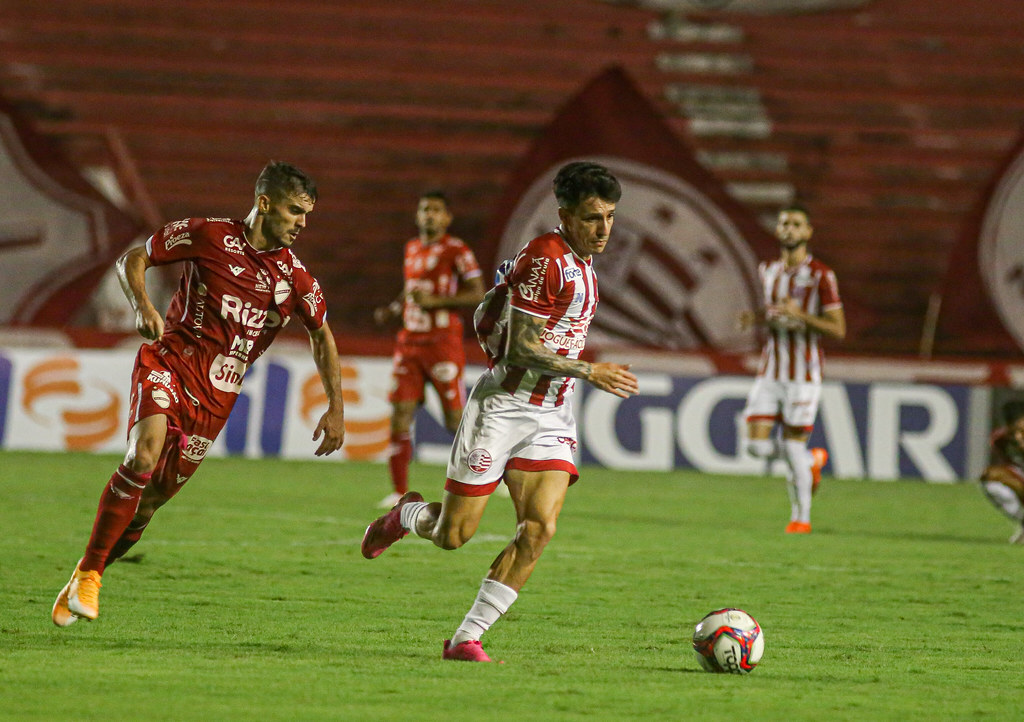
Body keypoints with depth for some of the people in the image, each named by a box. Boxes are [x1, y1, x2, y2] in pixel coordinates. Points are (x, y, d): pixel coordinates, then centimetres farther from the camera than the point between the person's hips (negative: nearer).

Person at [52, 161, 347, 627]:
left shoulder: (294, 277, 4)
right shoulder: (209, 235, -3)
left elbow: (321, 335, 18)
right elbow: (132, 259, 6)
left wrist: (336, 408, 11)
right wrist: (143, 306, -13)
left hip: (216, 394, 3)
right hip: (169, 360, -3)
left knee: (151, 500, 0)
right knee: (145, 455, -28)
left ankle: (90, 574, 19)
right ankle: (87, 572, -15)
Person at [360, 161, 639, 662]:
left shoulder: (581, 263, 12)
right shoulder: (546, 259, -18)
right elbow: (521, 348, -21)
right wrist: (590, 372, -18)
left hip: (551, 415, 8)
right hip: (501, 409, -8)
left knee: (539, 528, -11)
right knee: (453, 535, -1)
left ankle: (465, 639, -6)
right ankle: (406, 516, 36)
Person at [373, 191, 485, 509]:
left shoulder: (457, 251, -6)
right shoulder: (412, 248, 15)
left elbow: (477, 294, -12)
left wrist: (435, 301, -19)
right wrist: (392, 309, 11)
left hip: (443, 343, -6)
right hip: (410, 342, 6)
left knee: (455, 420, -4)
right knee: (400, 415, -4)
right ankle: (400, 492, 0)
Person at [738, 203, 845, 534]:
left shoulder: (821, 276, -8)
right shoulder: (767, 270, 10)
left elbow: (838, 329, -9)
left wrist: (800, 315, -23)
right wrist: (755, 318, 2)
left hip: (803, 374, -5)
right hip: (769, 373, 5)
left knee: (793, 448, -4)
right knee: (757, 445, -4)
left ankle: (801, 517, 14)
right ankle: (812, 460, 25)